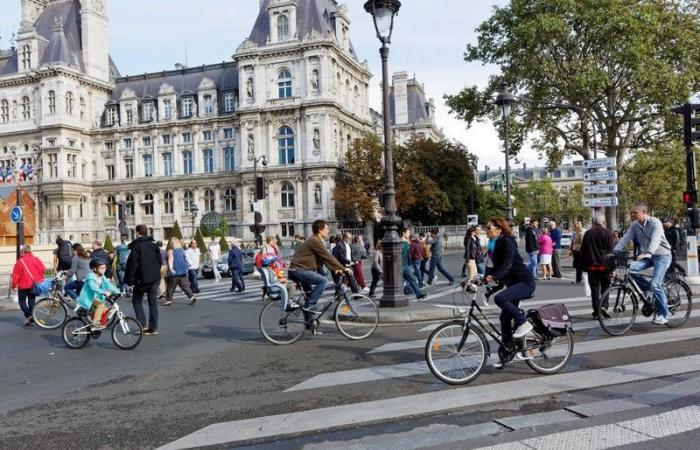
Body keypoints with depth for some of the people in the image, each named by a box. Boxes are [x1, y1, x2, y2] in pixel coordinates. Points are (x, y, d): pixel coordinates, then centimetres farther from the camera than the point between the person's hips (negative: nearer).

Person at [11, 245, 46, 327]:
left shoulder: (20, 262, -11)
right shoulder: (35, 259, -3)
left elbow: (16, 274, -8)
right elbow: (43, 269, -5)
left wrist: (14, 285, 3)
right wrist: (39, 278, 13)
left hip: (24, 285, -4)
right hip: (35, 284, 4)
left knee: (22, 301, 10)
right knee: (31, 300, 15)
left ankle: (28, 316, -10)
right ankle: (31, 319, 12)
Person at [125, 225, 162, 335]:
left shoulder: (136, 246, -10)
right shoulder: (154, 245, 6)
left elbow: (133, 263, -13)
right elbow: (160, 261, 9)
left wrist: (130, 280, -8)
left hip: (141, 279, -5)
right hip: (154, 279, 5)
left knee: (137, 301, 11)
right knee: (153, 302, 8)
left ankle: (143, 325, -1)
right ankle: (153, 328, 8)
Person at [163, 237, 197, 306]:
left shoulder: (171, 251, -6)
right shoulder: (182, 251, 11)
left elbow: (171, 260, -22)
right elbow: (185, 261, 19)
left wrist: (171, 268, -34)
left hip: (174, 273, -5)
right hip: (183, 272, 5)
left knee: (170, 287, 6)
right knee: (185, 285, 5)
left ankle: (168, 300, 11)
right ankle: (192, 296, -9)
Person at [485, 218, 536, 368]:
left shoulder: (507, 242, -16)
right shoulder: (498, 244, 12)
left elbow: (507, 264, -30)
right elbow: (498, 266, 18)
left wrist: (494, 277, -43)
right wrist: (484, 279, 10)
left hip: (525, 282, -10)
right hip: (514, 283, 10)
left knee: (499, 298, -32)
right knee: (505, 318, 6)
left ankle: (524, 323, -14)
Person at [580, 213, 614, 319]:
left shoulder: (587, 234, 5)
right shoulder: (607, 233, -3)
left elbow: (583, 251, 7)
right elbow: (612, 250, -4)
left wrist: (583, 265, 14)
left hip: (591, 265, 2)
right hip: (604, 265, -2)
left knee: (594, 289, 6)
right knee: (605, 287, 12)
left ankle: (596, 312, 5)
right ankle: (604, 306, -7)